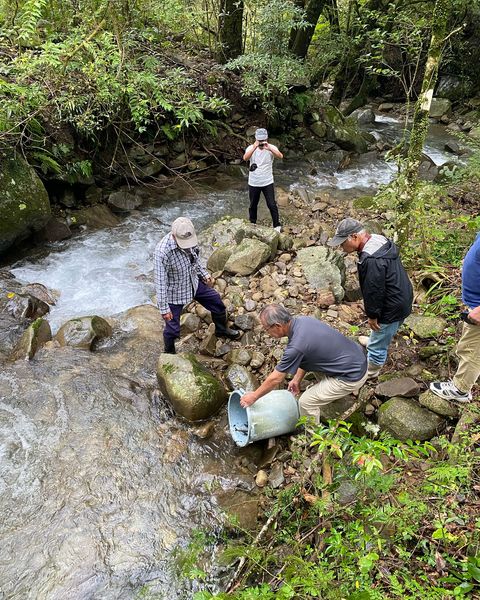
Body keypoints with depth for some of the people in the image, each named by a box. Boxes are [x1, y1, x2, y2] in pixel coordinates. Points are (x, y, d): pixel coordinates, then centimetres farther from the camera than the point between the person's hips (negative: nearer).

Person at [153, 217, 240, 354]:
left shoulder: (189, 237, -16)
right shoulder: (162, 252, -37)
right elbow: (160, 282, -29)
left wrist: (204, 274, 14)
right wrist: (164, 308, -23)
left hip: (193, 283, 7)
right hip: (174, 293, -6)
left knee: (216, 301, 19)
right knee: (173, 328, 6)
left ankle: (221, 329, 48)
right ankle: (169, 353, 37)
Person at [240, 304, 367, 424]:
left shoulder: (296, 346, -27)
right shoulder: (303, 320, -3)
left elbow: (275, 379, -14)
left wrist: (253, 397, 0)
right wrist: (297, 379, 19)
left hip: (352, 377, -9)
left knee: (306, 403, -2)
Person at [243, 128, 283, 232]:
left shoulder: (271, 147, -9)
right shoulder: (251, 148, -8)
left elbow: (280, 156, -29)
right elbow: (245, 158, -28)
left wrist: (269, 148, -43)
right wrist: (254, 147, -40)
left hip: (267, 182, -1)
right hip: (253, 183, 1)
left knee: (272, 205, 0)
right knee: (253, 205, 15)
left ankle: (277, 225, 15)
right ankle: (252, 224, 34)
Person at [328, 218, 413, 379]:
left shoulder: (371, 260, -34)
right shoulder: (379, 239, 0)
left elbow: (374, 291, -26)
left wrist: (372, 315, -11)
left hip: (392, 307, -9)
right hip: (403, 296, 9)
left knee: (378, 344, 12)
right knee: (383, 333, 36)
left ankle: (370, 371, 31)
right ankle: (373, 340, 61)